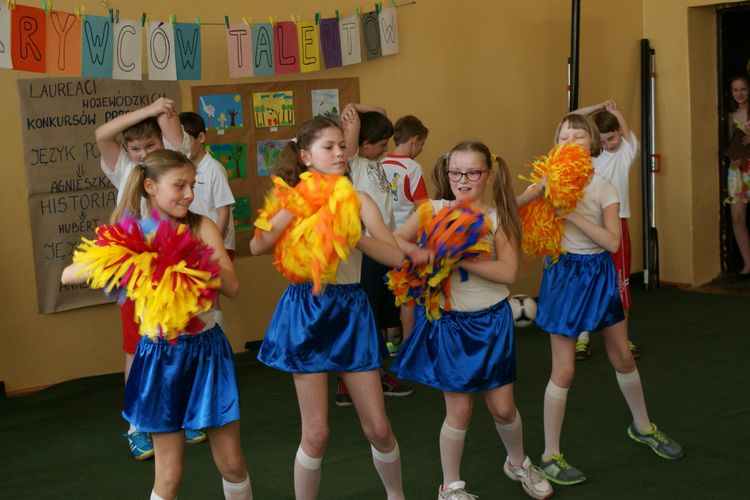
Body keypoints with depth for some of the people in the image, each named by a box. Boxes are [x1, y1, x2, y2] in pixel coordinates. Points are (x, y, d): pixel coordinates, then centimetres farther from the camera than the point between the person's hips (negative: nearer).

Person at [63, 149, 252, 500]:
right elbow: (68, 275, -12)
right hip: (161, 355, -1)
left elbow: (231, 286, -13)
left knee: (232, 464, 9)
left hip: (207, 349, 1)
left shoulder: (201, 226, -3)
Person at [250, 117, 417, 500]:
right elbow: (257, 246, -18)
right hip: (307, 310, -1)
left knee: (378, 428, 6)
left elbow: (395, 256, -10)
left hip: (350, 309, 2)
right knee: (316, 433, 0)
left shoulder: (358, 200, 0)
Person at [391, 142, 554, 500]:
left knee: (502, 407, 10)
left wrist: (458, 258, -24)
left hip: (491, 320, 1)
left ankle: (518, 464, 40)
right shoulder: (434, 210, -5)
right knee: (459, 410, 2)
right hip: (450, 322, -1)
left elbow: (507, 272, -17)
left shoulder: (497, 218, -5)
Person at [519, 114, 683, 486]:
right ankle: (550, 456, 7)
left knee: (623, 358, 16)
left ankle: (642, 427, 40)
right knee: (564, 370, -5)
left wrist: (573, 213, -21)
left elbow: (612, 241, -14)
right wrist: (542, 189, -29)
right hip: (564, 272, -3)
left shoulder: (603, 187, -1)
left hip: (599, 272, 3)